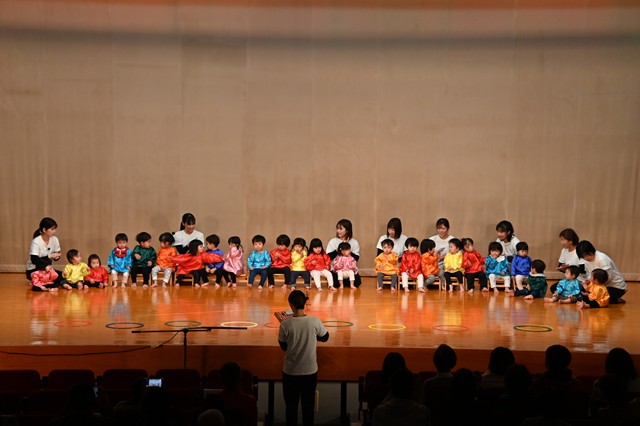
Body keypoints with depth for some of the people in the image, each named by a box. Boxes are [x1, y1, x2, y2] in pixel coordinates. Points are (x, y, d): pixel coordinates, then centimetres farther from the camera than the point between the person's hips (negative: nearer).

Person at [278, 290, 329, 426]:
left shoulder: (285, 324, -17)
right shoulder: (315, 321, -15)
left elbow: (283, 346, -2)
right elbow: (325, 337, 4)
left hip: (290, 372, -1)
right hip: (310, 371, 1)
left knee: (291, 406, 16)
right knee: (308, 406, 17)